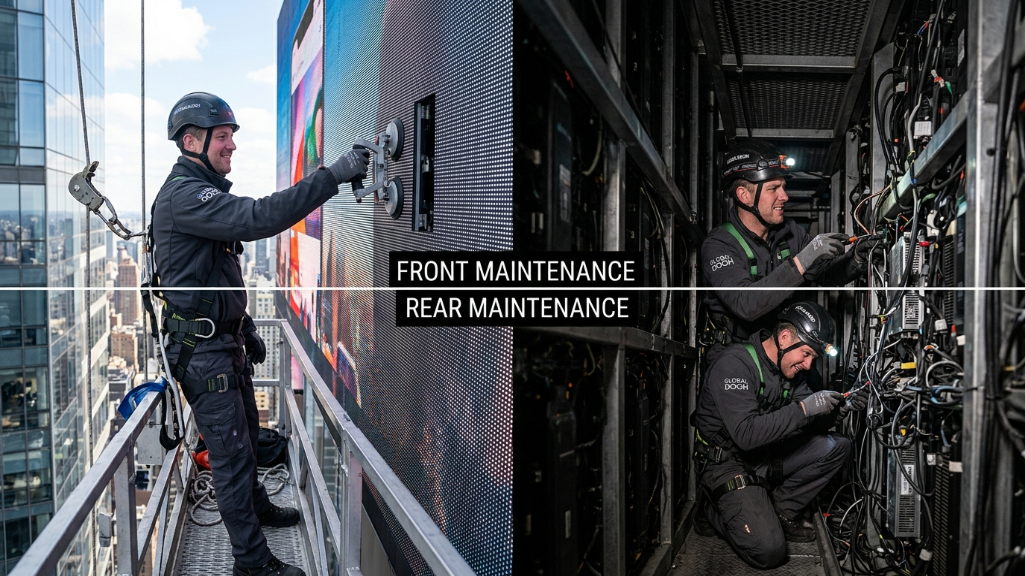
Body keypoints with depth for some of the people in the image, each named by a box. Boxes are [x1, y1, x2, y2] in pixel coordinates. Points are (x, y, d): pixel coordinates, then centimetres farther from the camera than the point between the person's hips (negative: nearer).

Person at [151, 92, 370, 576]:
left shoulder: (204, 193, 16)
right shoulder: (182, 194, -19)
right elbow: (257, 218, -36)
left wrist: (245, 330, 22)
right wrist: (333, 175, -38)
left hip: (225, 340, 10)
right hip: (202, 349, -10)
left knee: (246, 434, 24)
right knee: (231, 451, -2)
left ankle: (256, 506, 45)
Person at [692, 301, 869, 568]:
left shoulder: (788, 369, 4)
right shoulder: (734, 363, -23)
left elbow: (808, 425, 8)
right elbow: (746, 434, -32)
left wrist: (839, 409, -11)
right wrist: (804, 407, -31)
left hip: (767, 457, 8)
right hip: (729, 464, -8)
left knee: (837, 446, -2)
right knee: (769, 552, -20)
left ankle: (779, 511, 5)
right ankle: (718, 511, 9)